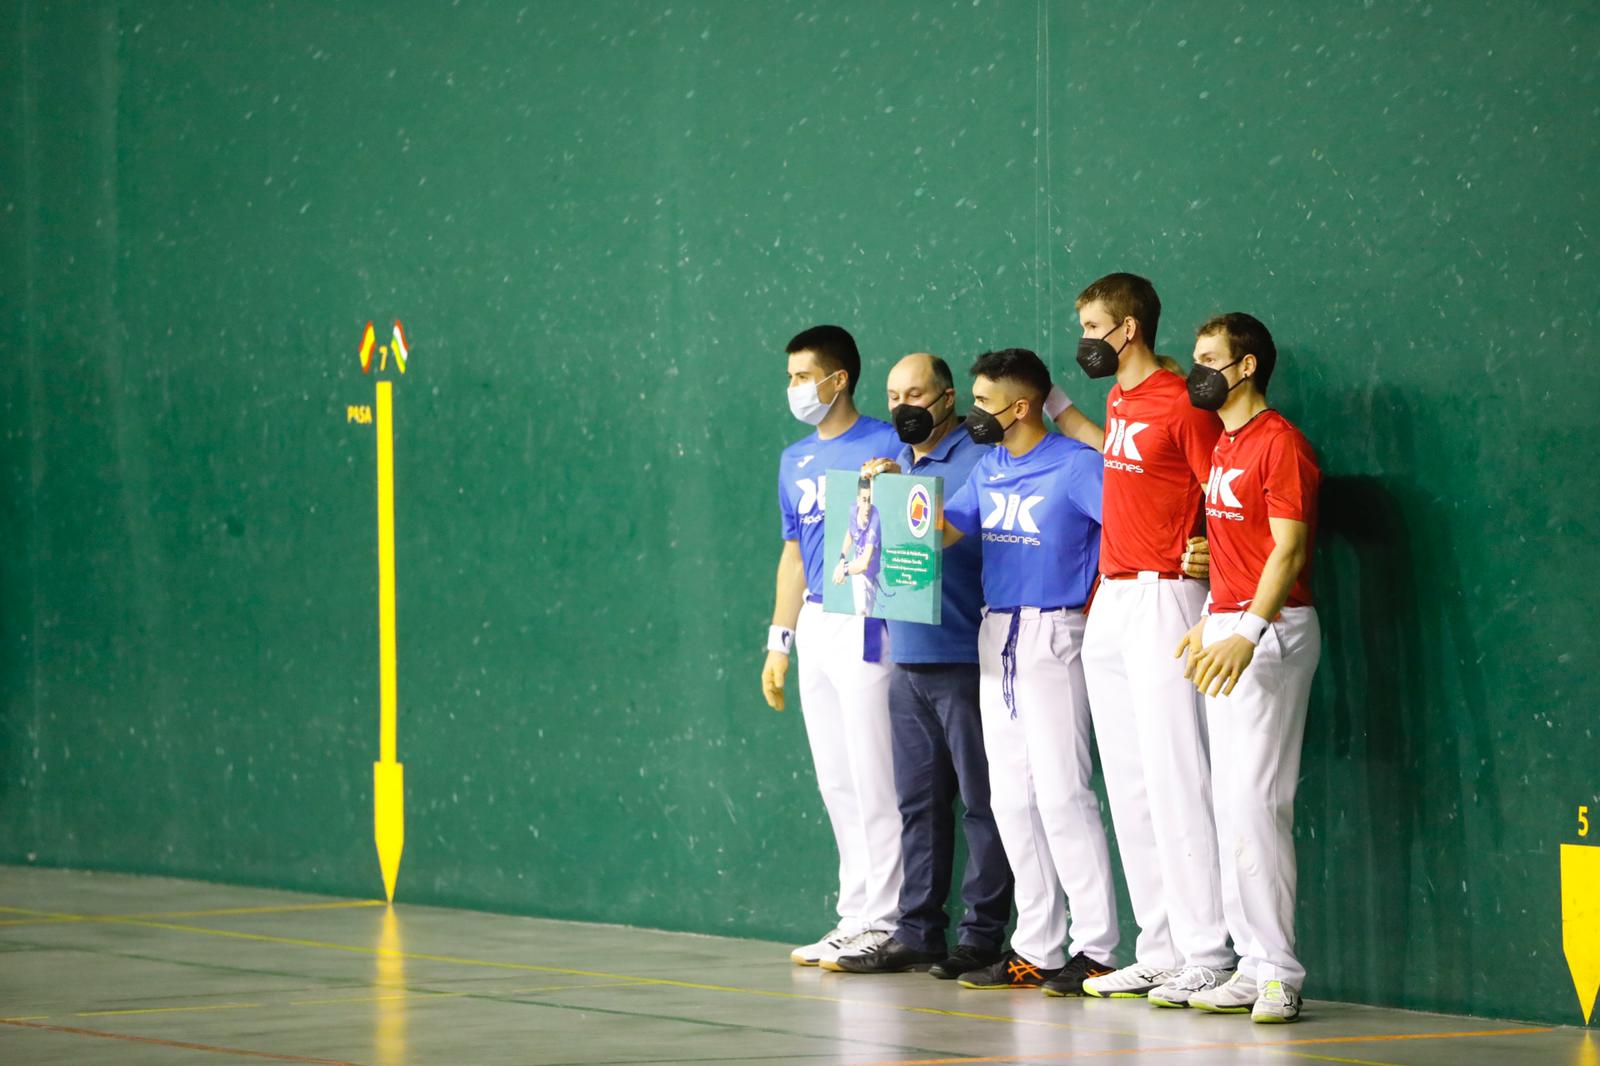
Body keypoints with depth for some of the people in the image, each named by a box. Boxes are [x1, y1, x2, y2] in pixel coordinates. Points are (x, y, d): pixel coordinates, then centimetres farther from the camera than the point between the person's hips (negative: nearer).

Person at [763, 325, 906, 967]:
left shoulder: (886, 446, -6)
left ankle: (881, 920, -3)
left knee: (873, 779, -7)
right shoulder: (795, 461, 17)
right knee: (836, 784, 10)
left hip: (865, 621, -8)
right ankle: (855, 916, 14)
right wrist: (779, 640, 19)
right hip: (814, 626, 8)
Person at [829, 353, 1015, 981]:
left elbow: (958, 531, -15)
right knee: (918, 801, 10)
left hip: (963, 658, -8)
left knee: (982, 799, -3)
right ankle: (917, 929, 14)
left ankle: (982, 934, 0)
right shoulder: (891, 465, 18)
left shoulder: (978, 460, -6)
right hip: (907, 658, 8)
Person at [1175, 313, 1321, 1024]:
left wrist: (1250, 632, -29)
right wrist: (1211, 620, 16)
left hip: (1271, 630, -10)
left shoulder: (1280, 444, -11)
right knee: (1230, 800, 7)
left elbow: (1288, 549, -19)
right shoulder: (1222, 448, 18)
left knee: (1254, 799, -14)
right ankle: (1254, 966, 10)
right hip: (1226, 628, 10)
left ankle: (1279, 973, -13)